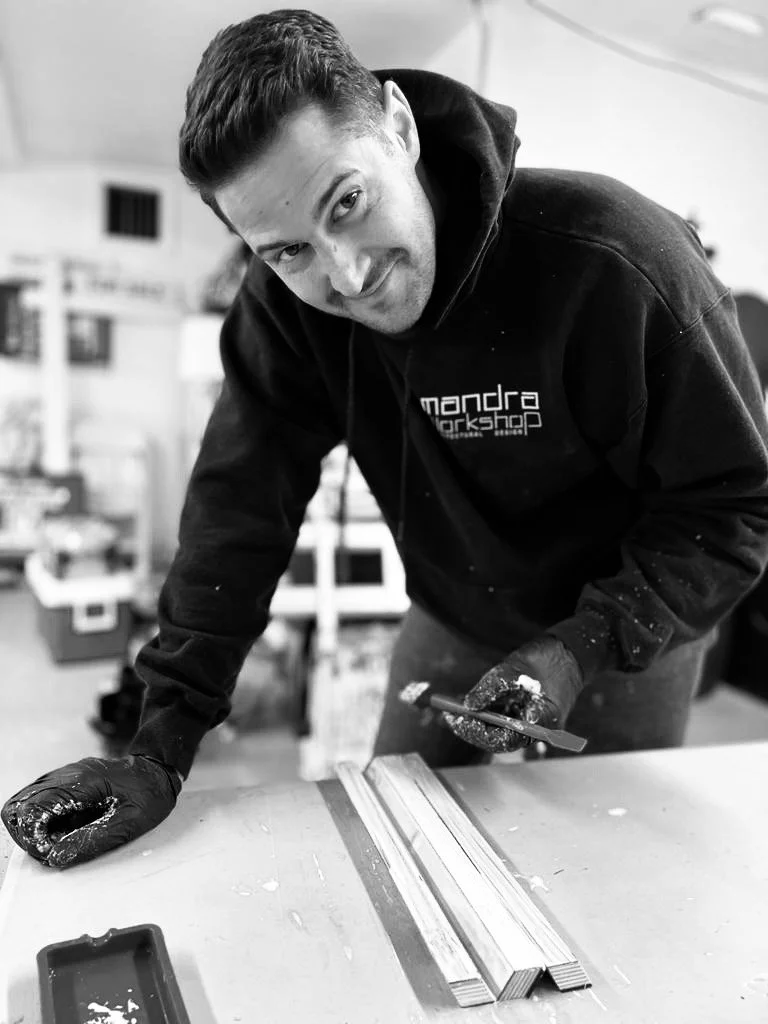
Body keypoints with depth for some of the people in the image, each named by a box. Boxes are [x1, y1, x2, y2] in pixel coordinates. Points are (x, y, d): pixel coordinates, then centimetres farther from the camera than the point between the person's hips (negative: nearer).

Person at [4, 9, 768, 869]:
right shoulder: (283, 303, -18)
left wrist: (580, 650, -32)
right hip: (453, 628, 3)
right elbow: (238, 511, -18)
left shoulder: (615, 262, -30)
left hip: (628, 635, -2)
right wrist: (160, 748, -22)